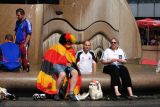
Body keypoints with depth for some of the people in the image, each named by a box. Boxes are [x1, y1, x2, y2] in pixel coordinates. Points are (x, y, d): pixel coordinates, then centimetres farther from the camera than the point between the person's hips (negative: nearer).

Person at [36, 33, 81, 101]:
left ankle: (71, 93, -26)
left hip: (67, 66, 5)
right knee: (62, 74, -38)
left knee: (75, 72, -26)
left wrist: (71, 63, -2)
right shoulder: (57, 47, 7)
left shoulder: (71, 51, 23)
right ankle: (56, 93, -23)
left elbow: (73, 61, 27)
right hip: (57, 65, -5)